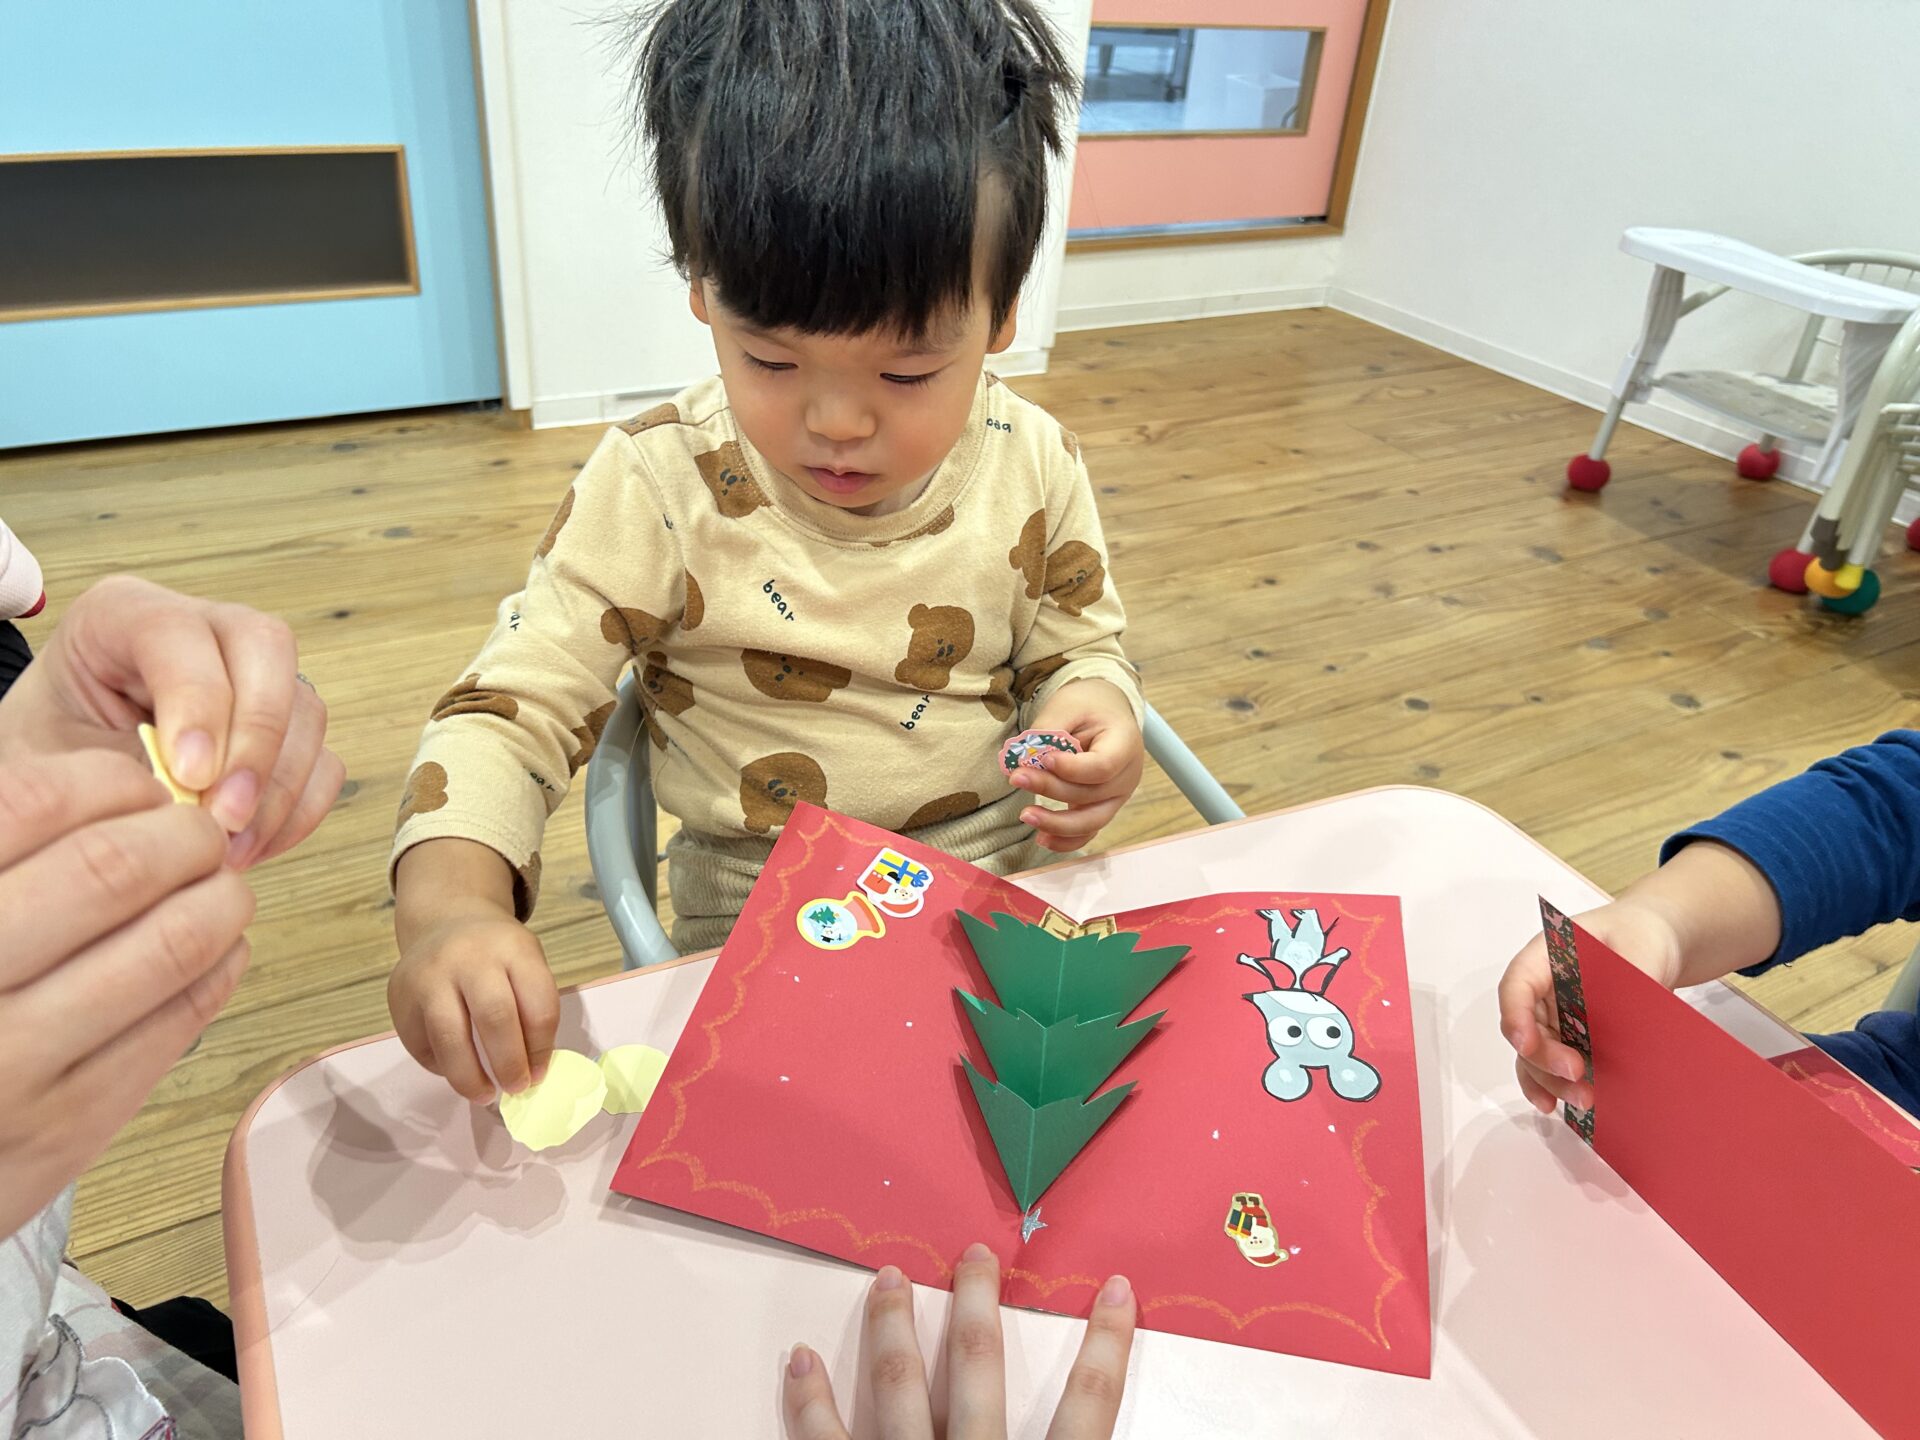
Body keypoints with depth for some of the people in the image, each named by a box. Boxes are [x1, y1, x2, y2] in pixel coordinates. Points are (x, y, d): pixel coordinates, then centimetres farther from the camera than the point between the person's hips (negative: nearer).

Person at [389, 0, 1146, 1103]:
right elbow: (516, 710, -12)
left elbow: (1081, 648, 9)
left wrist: (1093, 708, -17)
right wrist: (453, 907, -31)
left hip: (1010, 875, 3)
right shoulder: (658, 488, -13)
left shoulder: (1034, 466, -5)